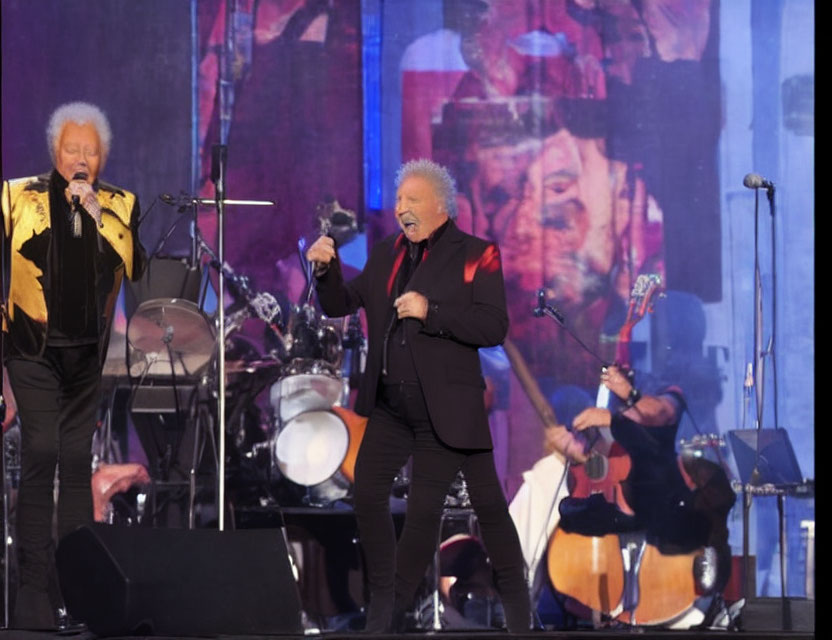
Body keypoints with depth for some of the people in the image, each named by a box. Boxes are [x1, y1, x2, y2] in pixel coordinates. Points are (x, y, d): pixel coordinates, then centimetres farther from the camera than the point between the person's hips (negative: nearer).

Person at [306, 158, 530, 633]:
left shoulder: (476, 255, -6)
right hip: (390, 407, 5)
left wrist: (431, 312, -23)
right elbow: (339, 305, 13)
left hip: (447, 407, -5)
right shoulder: (387, 254, 11)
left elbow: (494, 328, -15)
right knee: (368, 495, 1)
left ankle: (515, 597, 15)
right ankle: (384, 599, 13)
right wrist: (326, 269, -7)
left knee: (487, 504, 0)